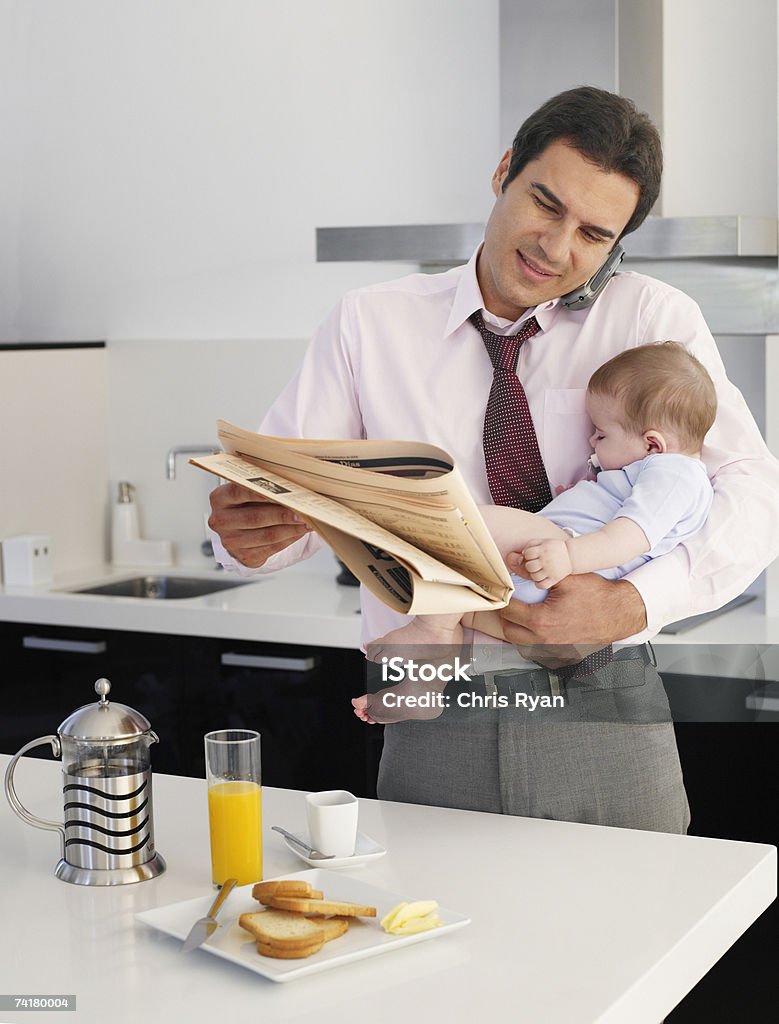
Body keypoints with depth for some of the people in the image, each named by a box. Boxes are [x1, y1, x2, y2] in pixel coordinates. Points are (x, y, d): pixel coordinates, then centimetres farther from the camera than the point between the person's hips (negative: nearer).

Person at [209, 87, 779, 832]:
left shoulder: (652, 318, 2)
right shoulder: (371, 323, 5)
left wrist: (631, 604, -23)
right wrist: (247, 533, -25)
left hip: (605, 722, 0)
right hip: (435, 735, 0)